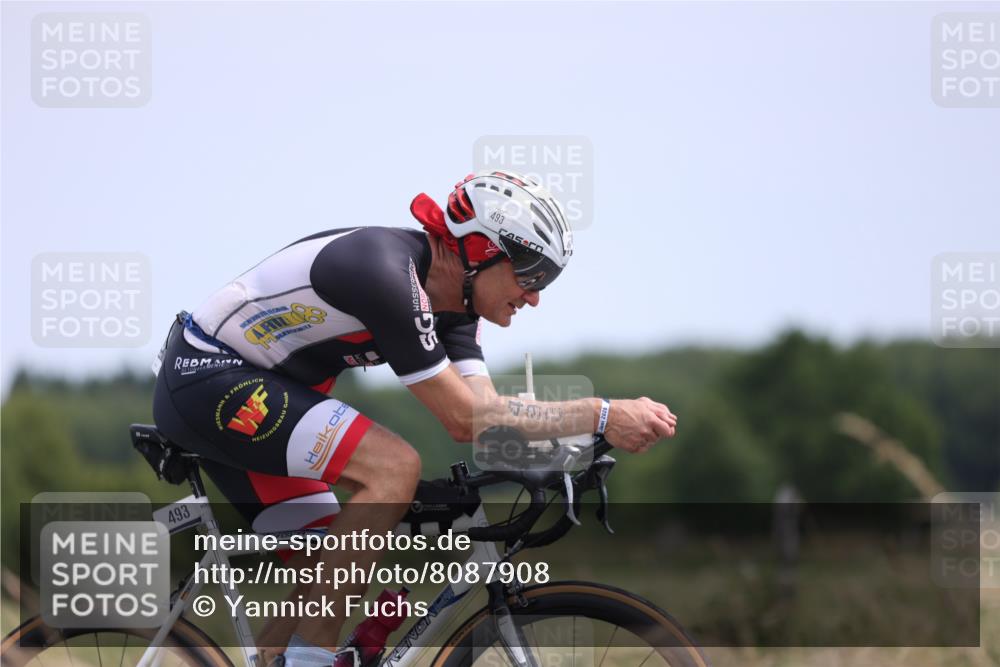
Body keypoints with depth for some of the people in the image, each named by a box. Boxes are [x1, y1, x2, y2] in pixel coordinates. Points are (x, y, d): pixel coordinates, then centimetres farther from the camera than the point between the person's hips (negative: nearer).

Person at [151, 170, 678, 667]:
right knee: (394, 466, -24)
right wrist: (601, 416, -26)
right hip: (206, 378, -10)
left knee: (338, 586, 4)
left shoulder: (451, 301, 3)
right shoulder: (387, 273, -26)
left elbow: (486, 413, -5)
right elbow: (467, 420, -25)